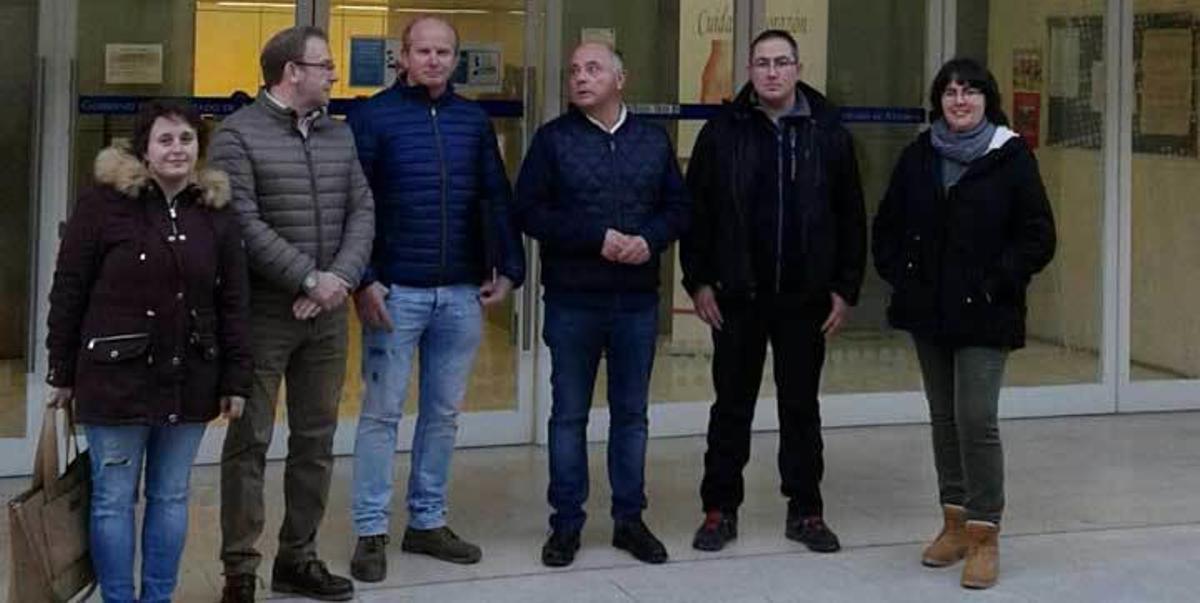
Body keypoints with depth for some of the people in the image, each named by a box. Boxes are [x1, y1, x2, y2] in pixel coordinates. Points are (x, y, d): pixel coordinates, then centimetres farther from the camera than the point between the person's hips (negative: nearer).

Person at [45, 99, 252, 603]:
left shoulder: (216, 211, 5)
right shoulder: (104, 203, -6)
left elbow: (233, 302, 7)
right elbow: (68, 292, -3)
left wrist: (236, 379, 4)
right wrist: (62, 372, -2)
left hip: (189, 380, 4)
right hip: (116, 376, -3)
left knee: (171, 498, 11)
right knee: (114, 499, 3)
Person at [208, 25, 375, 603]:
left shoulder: (339, 134, 11)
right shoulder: (239, 134, -7)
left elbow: (362, 211, 6)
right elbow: (244, 224, -15)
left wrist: (340, 278, -10)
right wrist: (309, 279, -17)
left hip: (327, 313, 6)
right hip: (262, 311, -6)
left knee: (316, 438, 11)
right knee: (249, 440, -1)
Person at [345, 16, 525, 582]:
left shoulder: (474, 121, 9)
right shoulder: (374, 116, -3)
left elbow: (496, 199, 12)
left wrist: (507, 269, 5)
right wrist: (363, 280, -13)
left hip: (463, 293, 4)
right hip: (396, 291, -4)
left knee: (444, 412, 10)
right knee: (381, 412, 1)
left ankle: (428, 522, 21)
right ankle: (371, 531, 8)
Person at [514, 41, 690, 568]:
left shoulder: (653, 141, 8)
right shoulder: (554, 139, -1)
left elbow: (677, 207, 8)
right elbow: (529, 211, -8)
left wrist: (650, 239, -13)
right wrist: (597, 238, -16)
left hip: (638, 301, 2)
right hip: (572, 301, -2)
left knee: (631, 413, 10)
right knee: (569, 415, 6)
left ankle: (629, 518, 21)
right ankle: (566, 522, 15)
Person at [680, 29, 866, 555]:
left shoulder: (828, 134, 1)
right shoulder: (723, 132, -1)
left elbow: (851, 219, 4)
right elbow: (696, 211, 2)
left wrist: (845, 289, 0)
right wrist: (698, 281, -3)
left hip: (805, 298, 1)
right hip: (737, 296, 0)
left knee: (801, 407, 10)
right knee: (731, 406, 8)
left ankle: (805, 511, 21)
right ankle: (720, 509, 18)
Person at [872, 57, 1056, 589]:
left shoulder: (1011, 157, -5)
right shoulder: (919, 156, 6)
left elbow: (1038, 237, -5)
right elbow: (886, 226, 15)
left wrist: (997, 283, -12)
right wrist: (900, 275, 3)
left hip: (985, 316, -5)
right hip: (928, 311, 5)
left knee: (976, 420, -10)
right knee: (944, 418, 12)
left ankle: (984, 536, 0)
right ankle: (955, 523, 23)